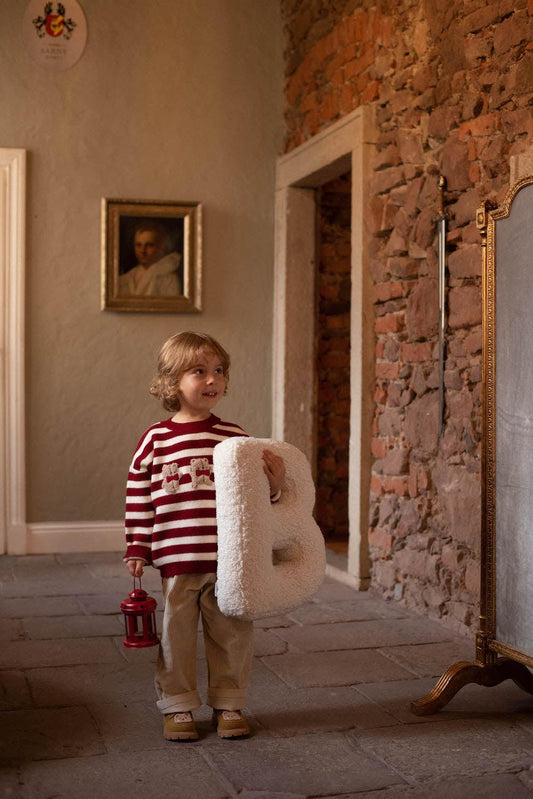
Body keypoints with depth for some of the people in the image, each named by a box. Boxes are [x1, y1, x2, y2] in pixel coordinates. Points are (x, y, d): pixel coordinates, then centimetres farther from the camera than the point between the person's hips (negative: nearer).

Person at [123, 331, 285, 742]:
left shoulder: (234, 436, 2)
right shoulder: (156, 439, -1)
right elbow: (138, 495, 3)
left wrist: (274, 484, -11)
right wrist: (137, 549, 1)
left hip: (229, 558, 1)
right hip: (176, 559, -1)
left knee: (231, 633, 10)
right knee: (177, 634, 8)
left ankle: (228, 703, 27)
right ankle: (178, 706, 25)